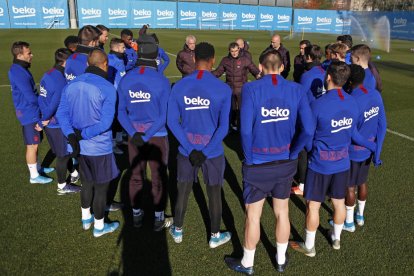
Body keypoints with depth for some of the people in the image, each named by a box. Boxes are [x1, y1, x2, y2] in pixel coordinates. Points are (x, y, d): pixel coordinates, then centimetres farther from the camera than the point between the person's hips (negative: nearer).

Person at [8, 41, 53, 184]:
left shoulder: (21, 69, 10)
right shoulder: (18, 72, -21)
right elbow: (30, 96, -23)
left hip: (32, 112, 9)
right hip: (29, 114, -9)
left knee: (34, 144, 20)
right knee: (32, 145, 1)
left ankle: (35, 167, 35)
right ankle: (34, 176, 12)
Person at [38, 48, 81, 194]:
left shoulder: (48, 75, 2)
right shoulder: (60, 81, -25)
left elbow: (41, 99, 5)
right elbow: (55, 104, -24)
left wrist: (44, 116, 7)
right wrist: (44, 120, -9)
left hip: (51, 123, 8)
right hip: (58, 124, -8)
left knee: (65, 150, 25)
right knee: (63, 155, 8)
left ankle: (74, 173, 45)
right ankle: (62, 187, 24)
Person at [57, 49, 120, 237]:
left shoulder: (71, 85, 1)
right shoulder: (107, 88, -17)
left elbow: (61, 113, -5)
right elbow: (105, 123, -23)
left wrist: (72, 135, -16)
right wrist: (81, 135, -15)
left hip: (80, 146, 6)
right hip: (100, 148, -6)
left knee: (86, 183, 25)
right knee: (101, 187, 12)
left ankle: (86, 219, 43)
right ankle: (99, 226, 28)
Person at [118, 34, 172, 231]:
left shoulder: (126, 80, -6)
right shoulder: (162, 81, -16)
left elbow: (121, 112, -6)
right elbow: (164, 116, -17)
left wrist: (134, 134, -12)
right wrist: (147, 136, -14)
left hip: (134, 136, 3)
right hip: (157, 136, -3)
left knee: (135, 177, 18)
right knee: (158, 179, 12)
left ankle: (136, 215, 33)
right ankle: (158, 219, 24)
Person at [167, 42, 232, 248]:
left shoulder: (179, 87, -6)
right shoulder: (223, 89, -12)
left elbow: (172, 121, -8)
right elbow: (223, 127, -16)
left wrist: (191, 149, -10)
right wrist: (205, 152, -13)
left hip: (186, 150, 2)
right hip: (213, 151, -2)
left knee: (183, 191, 18)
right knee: (214, 194, 15)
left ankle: (178, 231, 37)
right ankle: (215, 236, 32)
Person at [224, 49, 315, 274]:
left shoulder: (251, 89, -15)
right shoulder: (296, 90, -6)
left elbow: (246, 130, -22)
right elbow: (308, 130, -12)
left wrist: (249, 157, -8)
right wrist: (292, 153, 1)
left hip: (258, 165, -3)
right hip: (285, 164, 3)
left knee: (253, 215, 14)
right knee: (282, 213, 21)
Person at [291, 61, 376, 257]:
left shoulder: (318, 105, -22)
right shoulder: (353, 103, -6)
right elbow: (353, 133, 4)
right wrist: (373, 147, 24)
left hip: (320, 164, -5)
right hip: (342, 163, 6)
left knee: (312, 206, 9)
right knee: (339, 203, 21)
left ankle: (309, 247, 24)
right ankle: (336, 239, 41)